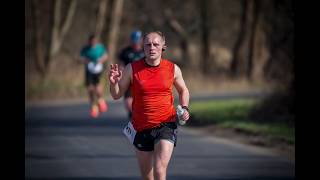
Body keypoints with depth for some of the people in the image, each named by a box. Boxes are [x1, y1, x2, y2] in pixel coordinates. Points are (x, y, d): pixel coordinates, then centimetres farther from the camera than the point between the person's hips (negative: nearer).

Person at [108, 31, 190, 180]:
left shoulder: (173, 69, 0)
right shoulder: (132, 69, -4)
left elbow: (183, 90, 18)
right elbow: (117, 95, 1)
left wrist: (185, 108, 1)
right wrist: (114, 83, -19)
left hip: (166, 126, -2)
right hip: (141, 128, 2)